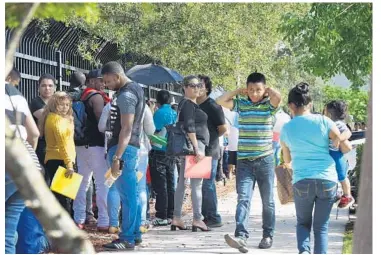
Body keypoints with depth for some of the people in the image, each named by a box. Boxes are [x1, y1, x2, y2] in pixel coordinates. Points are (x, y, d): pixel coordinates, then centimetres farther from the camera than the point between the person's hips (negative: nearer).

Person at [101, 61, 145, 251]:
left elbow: (126, 129, -22)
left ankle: (127, 239, -6)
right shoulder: (136, 89, 15)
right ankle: (135, 234, 19)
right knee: (132, 194, 13)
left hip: (123, 148, -10)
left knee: (126, 195, -8)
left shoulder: (125, 95, -16)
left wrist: (117, 157, -24)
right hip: (132, 147, 10)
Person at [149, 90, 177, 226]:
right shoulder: (175, 114, 8)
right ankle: (170, 215, 14)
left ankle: (161, 216, -7)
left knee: (160, 186, -5)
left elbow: (152, 132, -14)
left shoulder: (159, 113, -12)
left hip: (159, 152, -7)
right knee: (170, 185, 11)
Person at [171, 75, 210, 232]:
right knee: (197, 183, -9)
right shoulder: (188, 104, -10)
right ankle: (197, 219, -9)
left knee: (181, 183, 10)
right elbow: (189, 127, -19)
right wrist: (197, 149, -22)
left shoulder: (186, 104, 20)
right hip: (194, 143, -11)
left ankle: (176, 219, 12)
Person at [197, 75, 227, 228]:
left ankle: (214, 218, -3)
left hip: (209, 151, -8)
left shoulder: (212, 106, -8)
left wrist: (210, 138, 1)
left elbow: (223, 128, -8)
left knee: (207, 185, -8)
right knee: (200, 185, 11)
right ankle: (206, 216, 18)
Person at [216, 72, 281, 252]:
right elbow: (220, 101, -3)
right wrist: (239, 91, 1)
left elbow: (278, 96, -24)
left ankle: (268, 236, 21)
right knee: (243, 199, -11)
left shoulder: (269, 105, -2)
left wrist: (267, 89, -4)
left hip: (265, 160, -1)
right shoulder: (240, 104, 6)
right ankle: (241, 236, -22)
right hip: (244, 161, 1)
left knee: (268, 201, 9)